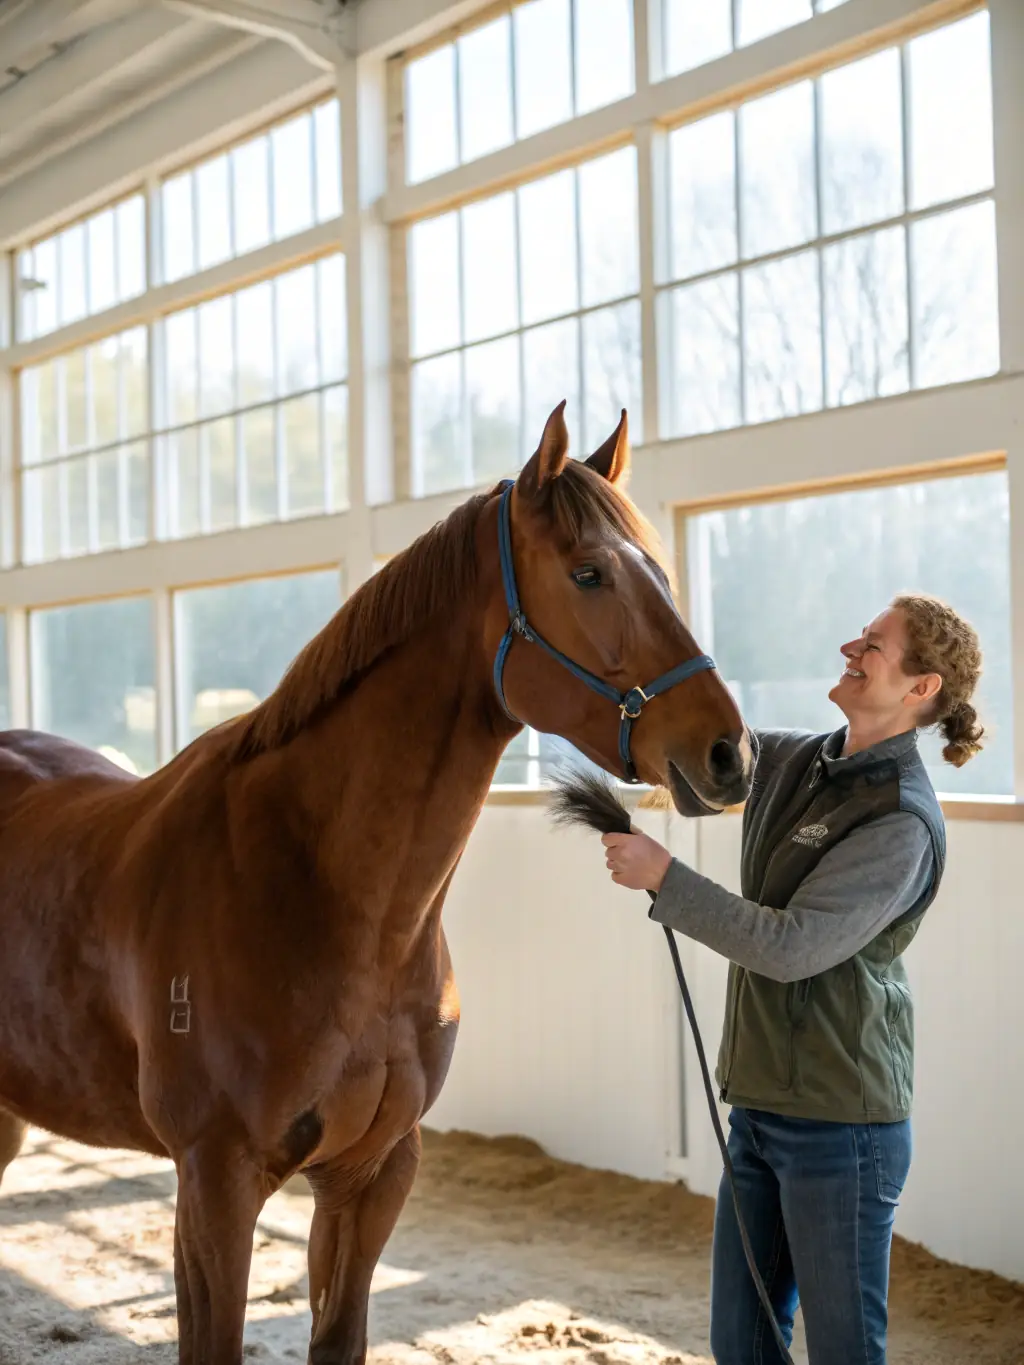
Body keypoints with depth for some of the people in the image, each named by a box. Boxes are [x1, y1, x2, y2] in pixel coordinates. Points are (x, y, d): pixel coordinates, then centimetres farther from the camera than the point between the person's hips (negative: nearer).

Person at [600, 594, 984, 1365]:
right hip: (762, 1107, 8)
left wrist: (663, 877, -22)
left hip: (840, 1122, -8)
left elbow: (793, 945, -24)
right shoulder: (793, 763, 6)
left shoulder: (902, 823, -18)